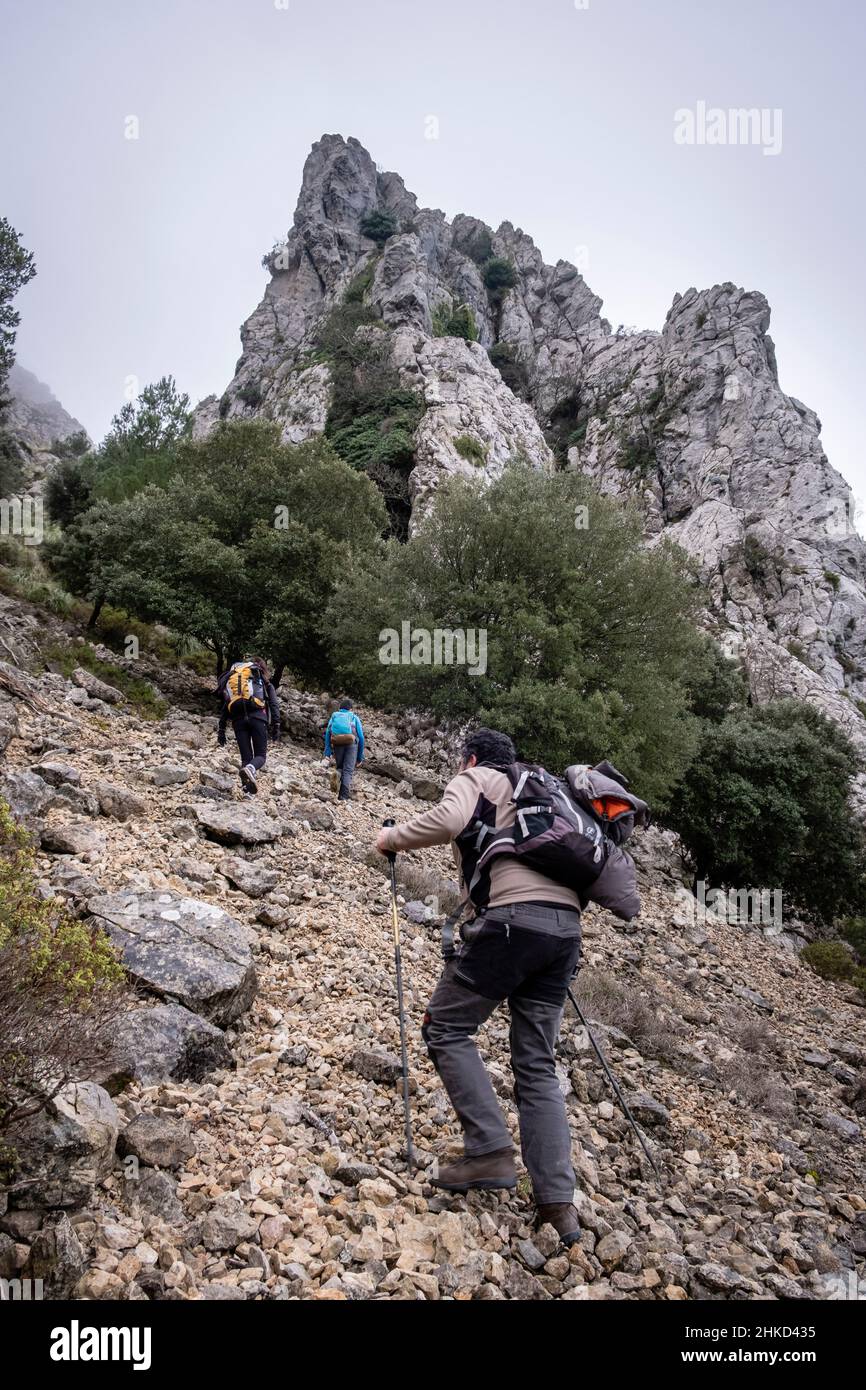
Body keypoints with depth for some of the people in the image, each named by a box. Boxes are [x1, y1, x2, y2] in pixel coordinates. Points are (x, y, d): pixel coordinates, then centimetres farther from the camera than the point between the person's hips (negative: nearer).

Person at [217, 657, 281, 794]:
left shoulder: (231, 677, 29)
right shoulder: (263, 681, 20)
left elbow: (225, 707, 23)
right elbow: (273, 705, 6)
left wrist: (221, 730, 22)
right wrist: (276, 727, 2)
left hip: (238, 719, 3)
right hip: (257, 716, -3)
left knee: (246, 758, 9)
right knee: (261, 755, 3)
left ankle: (247, 792, -4)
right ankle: (251, 769, -31)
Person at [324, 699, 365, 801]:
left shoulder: (334, 716, 24)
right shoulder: (354, 718, 21)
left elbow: (327, 733, 6)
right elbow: (361, 737, 10)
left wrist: (327, 752, 0)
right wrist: (360, 757, 15)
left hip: (337, 743, 1)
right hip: (351, 743, -1)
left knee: (340, 767, 18)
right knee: (348, 770, -3)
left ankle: (338, 774, -18)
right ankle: (344, 796, -20)